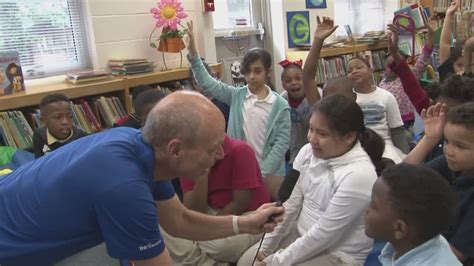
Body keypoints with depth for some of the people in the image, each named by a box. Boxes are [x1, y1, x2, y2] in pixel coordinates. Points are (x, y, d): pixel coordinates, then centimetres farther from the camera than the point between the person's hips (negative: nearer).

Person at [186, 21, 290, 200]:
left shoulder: (280, 105, -8)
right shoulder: (236, 96, -1)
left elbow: (282, 141, -9)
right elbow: (207, 83, -5)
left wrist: (263, 173, -15)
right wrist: (192, 52, -15)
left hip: (270, 174, -2)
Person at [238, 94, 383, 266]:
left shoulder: (358, 175, -27)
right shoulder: (308, 152, -6)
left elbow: (324, 234, -23)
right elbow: (290, 203, -1)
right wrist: (266, 247, -1)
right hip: (301, 234, 7)